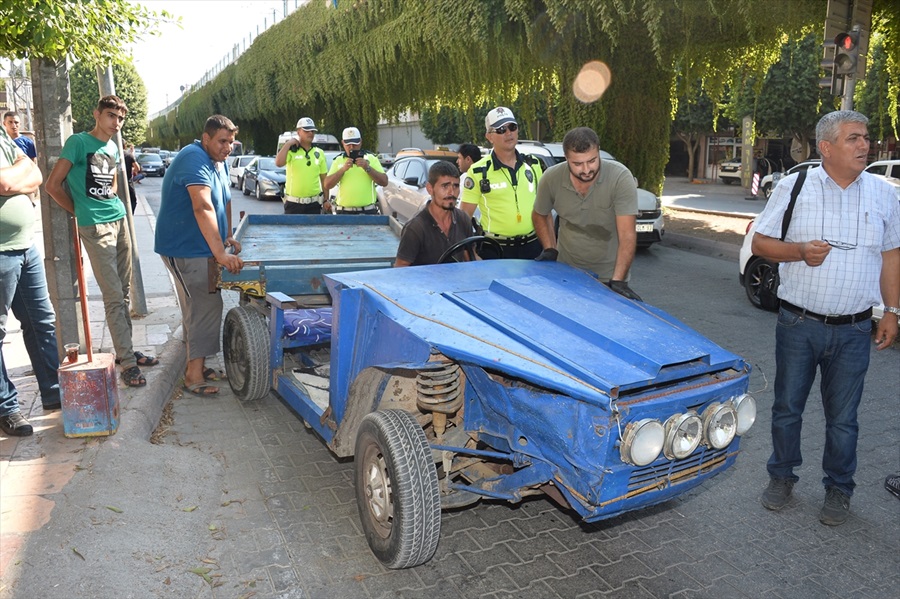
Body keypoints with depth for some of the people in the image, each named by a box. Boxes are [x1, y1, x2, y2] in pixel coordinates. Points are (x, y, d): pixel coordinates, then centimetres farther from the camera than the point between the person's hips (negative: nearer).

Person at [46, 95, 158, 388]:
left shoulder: (113, 149, 15)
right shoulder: (79, 142, -6)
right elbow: (53, 184, -7)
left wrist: (111, 203, 12)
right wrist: (81, 211, 3)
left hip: (120, 221, 7)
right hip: (96, 227, -7)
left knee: (124, 293, 9)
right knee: (114, 296, -8)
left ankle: (124, 350, 19)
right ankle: (128, 362, -5)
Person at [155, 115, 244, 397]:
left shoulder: (218, 162, 11)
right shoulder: (194, 160, -22)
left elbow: (224, 200, 22)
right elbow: (203, 208, -35)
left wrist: (227, 236, 13)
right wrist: (220, 253, -42)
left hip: (202, 248, 10)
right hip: (184, 249, -10)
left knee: (201, 307, 15)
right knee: (206, 306, -13)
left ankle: (197, 364, 26)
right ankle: (194, 375, -8)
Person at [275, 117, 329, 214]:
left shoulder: (319, 153, 9)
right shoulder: (291, 151, -2)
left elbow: (324, 179, 12)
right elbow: (278, 163, -22)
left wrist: (326, 200, 8)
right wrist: (288, 144, -14)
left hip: (313, 204, 3)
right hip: (293, 204, -3)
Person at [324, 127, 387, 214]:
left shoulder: (371, 158, 7)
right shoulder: (338, 160, 11)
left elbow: (384, 182, -2)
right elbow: (327, 185, 1)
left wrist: (367, 168, -13)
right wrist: (343, 169, -10)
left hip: (368, 212, -1)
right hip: (344, 212, 2)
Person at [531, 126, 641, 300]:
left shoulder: (621, 178, -23)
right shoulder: (551, 178, -13)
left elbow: (627, 235, -26)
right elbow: (540, 215, 7)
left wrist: (618, 280, -33)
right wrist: (550, 249, -4)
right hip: (566, 271, 3)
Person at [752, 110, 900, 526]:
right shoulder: (794, 188, -3)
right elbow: (760, 243, -1)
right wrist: (801, 251, -19)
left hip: (853, 330, 1)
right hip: (797, 323, -1)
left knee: (843, 418, 10)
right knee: (787, 408, 12)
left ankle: (838, 490, 29)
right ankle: (781, 477, 31)